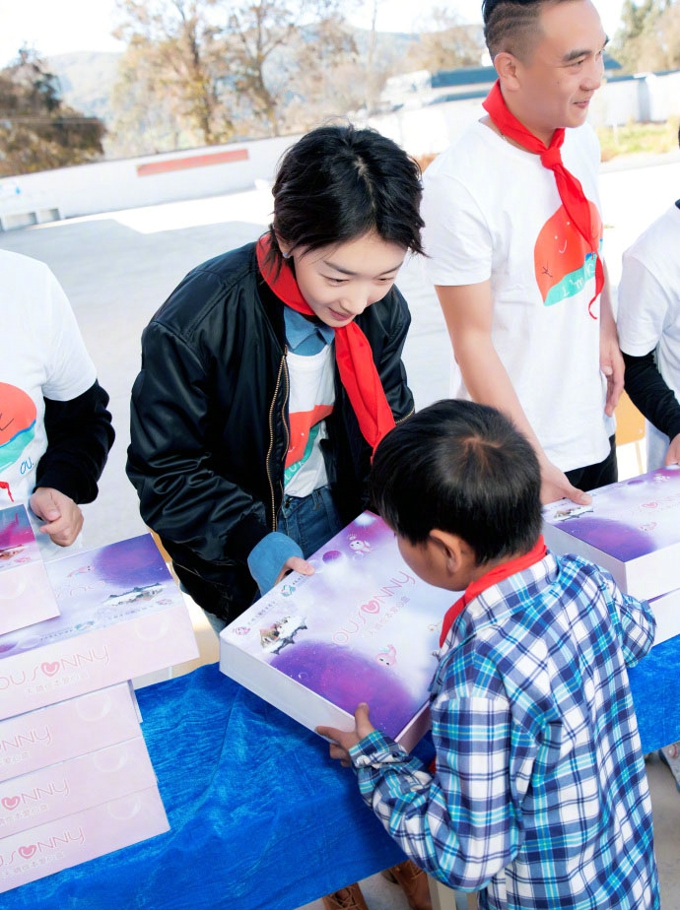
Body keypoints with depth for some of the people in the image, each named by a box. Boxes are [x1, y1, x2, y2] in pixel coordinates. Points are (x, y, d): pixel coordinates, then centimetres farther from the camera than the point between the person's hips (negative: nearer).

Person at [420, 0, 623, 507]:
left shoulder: (581, 141, 0)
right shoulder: (458, 184, -23)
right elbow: (472, 341, -19)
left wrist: (606, 334, -1)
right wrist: (533, 463, -18)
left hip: (596, 430, 7)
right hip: (518, 450, -6)